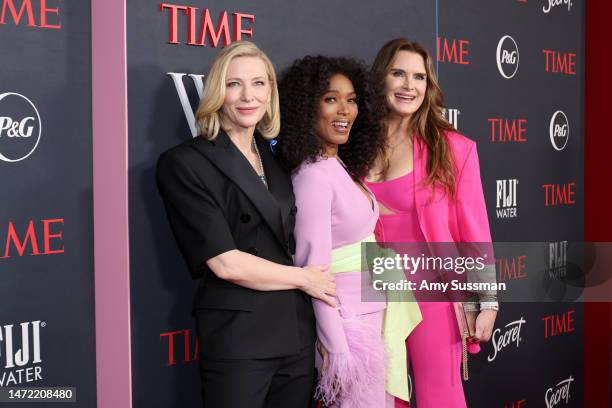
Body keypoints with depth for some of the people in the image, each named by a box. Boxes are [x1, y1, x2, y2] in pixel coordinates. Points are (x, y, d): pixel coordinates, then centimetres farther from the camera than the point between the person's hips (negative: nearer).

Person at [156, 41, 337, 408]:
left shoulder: (276, 157, 12)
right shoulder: (185, 163, -8)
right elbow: (226, 263, -13)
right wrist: (303, 278, -4)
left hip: (299, 335, 6)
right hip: (237, 340, -5)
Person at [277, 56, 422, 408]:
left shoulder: (342, 167, 8)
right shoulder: (314, 174, -18)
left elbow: (360, 242, 8)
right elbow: (315, 269, -20)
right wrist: (337, 349, -19)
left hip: (373, 313, 9)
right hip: (349, 322, -9)